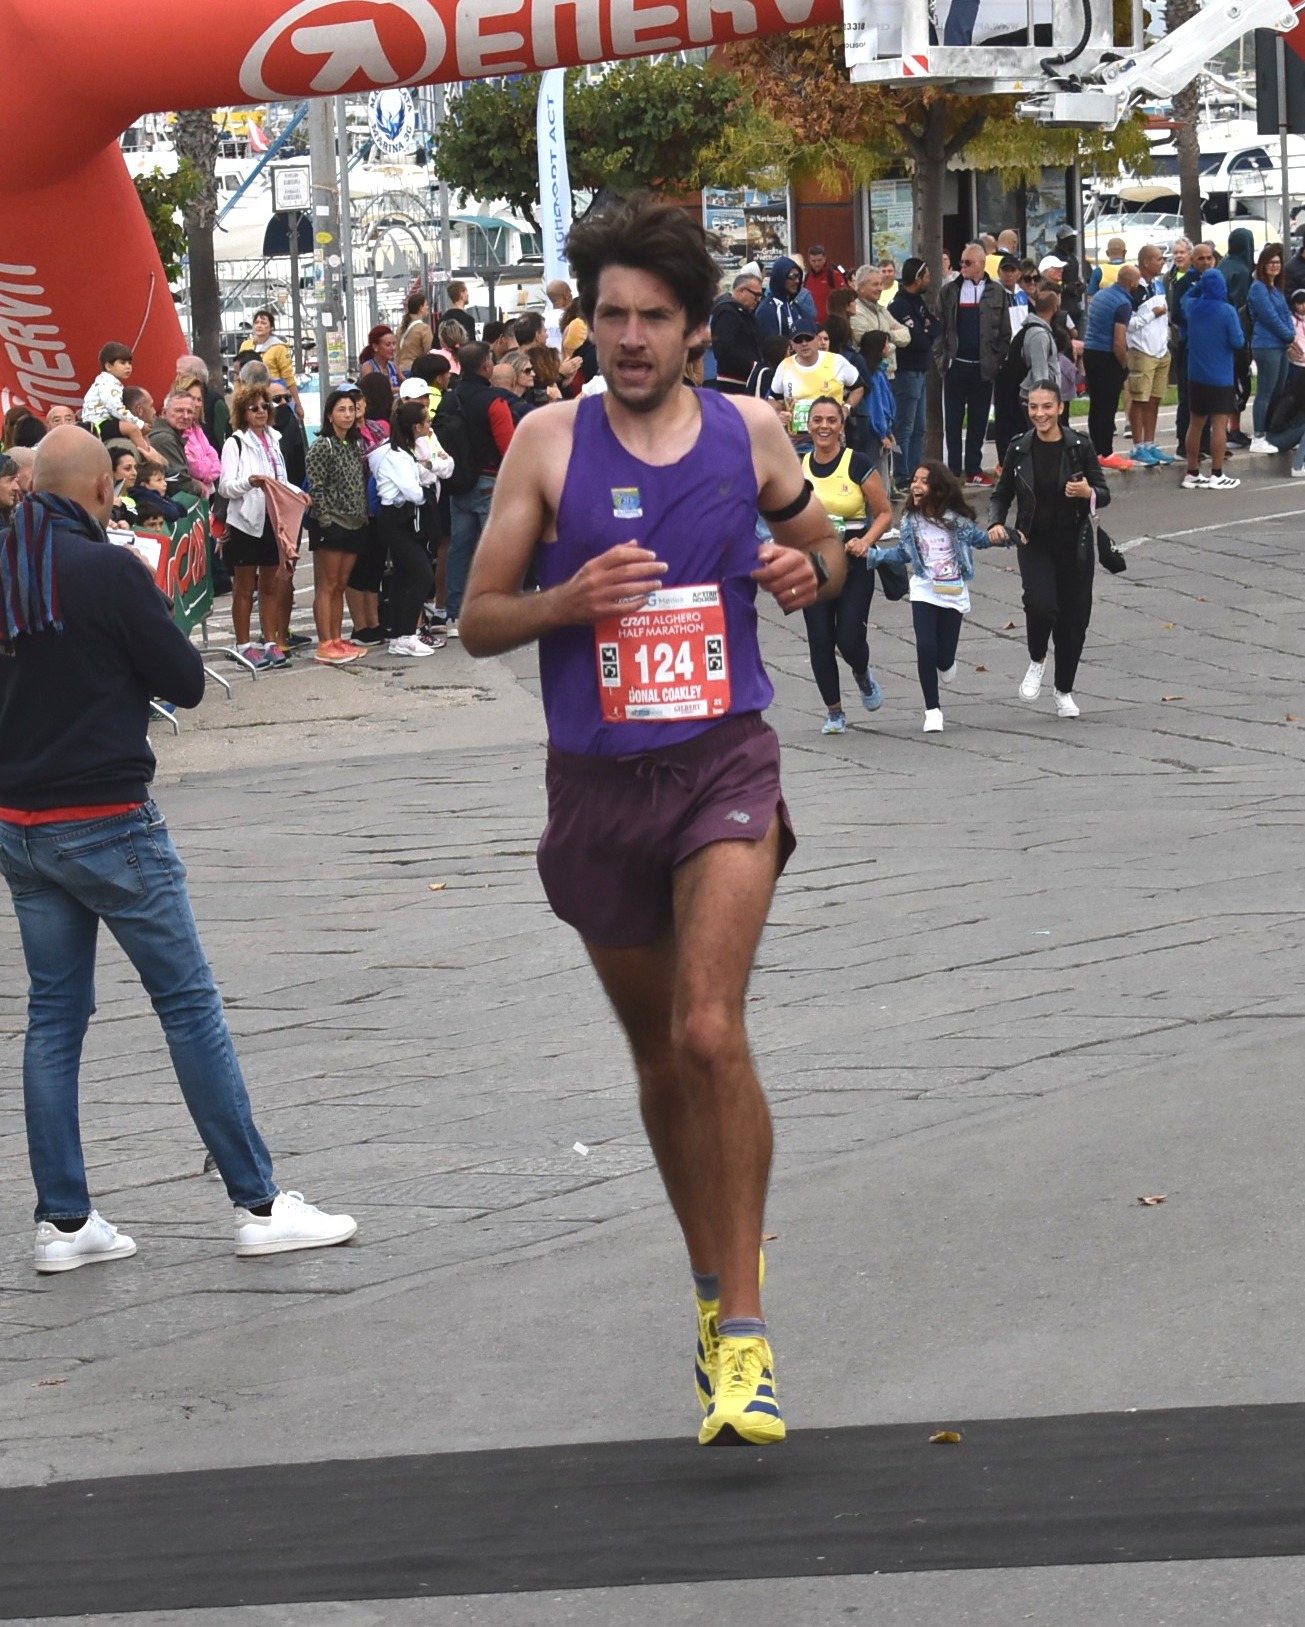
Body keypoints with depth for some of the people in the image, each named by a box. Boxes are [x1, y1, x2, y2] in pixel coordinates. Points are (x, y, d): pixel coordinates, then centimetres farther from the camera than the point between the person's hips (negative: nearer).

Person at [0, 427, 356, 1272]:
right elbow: (186, 681, -9)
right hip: (107, 822, -6)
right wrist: (155, 612, 7)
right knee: (191, 1004, 1)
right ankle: (259, 1205, 4)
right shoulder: (110, 571, -15)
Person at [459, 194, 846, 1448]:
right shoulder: (549, 442, -1)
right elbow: (478, 620, 1)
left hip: (724, 761, -2)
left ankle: (744, 1336, -16)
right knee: (658, 1052, 14)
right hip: (598, 780, 2)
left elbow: (819, 544, 19)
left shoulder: (750, 431, 2)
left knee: (710, 1031, -19)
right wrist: (566, 602, -19)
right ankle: (715, 1280, 35)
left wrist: (808, 569, -5)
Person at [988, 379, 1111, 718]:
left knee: (1073, 617, 6)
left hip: (1074, 543, 0)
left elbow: (1104, 494, -2)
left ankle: (1064, 691, 27)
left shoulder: (1080, 446, -7)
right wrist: (996, 523, -13)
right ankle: (1037, 661, 6)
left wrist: (1088, 493, -25)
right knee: (1040, 604, -24)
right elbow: (1001, 495, 7)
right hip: (1034, 542, 0)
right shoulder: (1020, 449, -3)